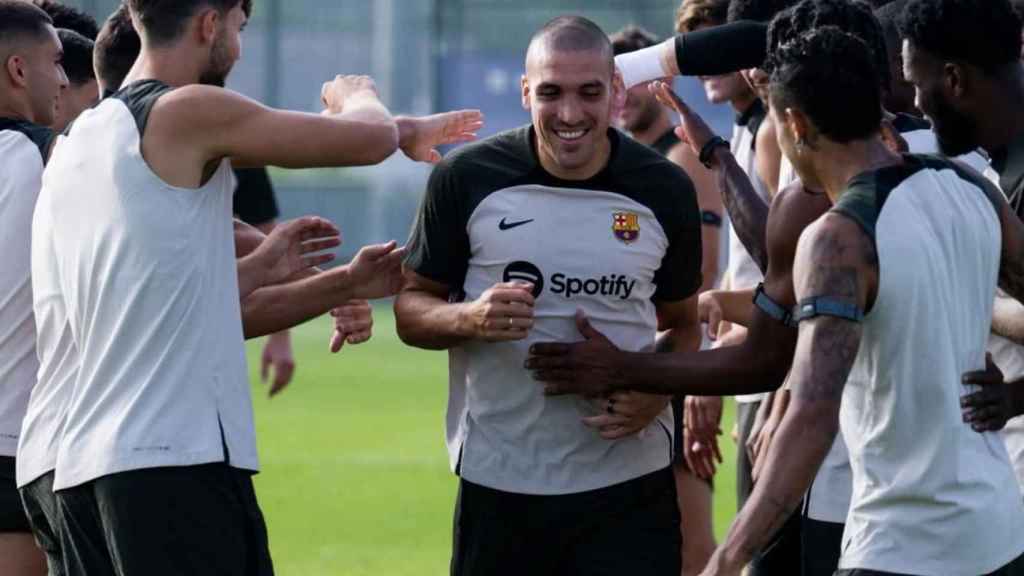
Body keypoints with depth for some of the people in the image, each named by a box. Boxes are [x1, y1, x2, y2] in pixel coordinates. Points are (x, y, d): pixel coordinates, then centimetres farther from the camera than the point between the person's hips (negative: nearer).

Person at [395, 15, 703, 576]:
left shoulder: (665, 190, 2)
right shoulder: (466, 178, -3)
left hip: (630, 482, 0)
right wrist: (470, 319, -18)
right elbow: (411, 308, 4)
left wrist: (656, 390, -8)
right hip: (499, 483, 0)